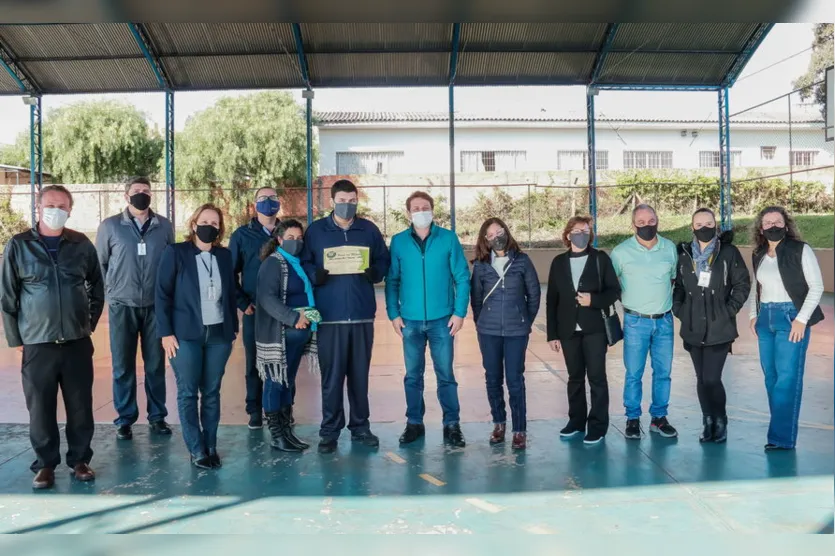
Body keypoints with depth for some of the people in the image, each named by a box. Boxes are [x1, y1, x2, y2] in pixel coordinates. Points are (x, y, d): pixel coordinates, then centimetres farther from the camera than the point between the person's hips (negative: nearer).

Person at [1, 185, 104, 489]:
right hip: (37, 344, -1)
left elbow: (97, 287, 13)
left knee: (80, 406, 8)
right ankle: (45, 463, 22)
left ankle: (80, 459, 23)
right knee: (40, 408, 7)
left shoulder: (82, 245, 3)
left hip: (78, 342, 1)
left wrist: (90, 323, 8)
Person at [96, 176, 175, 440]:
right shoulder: (110, 226, 0)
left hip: (156, 306, 1)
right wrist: (111, 289, 4)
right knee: (123, 366, 5)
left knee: (155, 364, 8)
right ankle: (125, 419, 16)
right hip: (122, 306, -1)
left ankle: (157, 416, 18)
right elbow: (99, 263, 7)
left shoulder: (165, 226, 3)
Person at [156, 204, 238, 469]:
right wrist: (165, 332, -9)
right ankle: (196, 449, 12)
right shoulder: (175, 253, -2)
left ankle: (210, 446, 18)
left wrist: (233, 328, 9)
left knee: (212, 392, 8)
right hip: (186, 334, -3)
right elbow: (162, 294, -4)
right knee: (188, 393, 3)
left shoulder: (225, 256, 9)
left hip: (219, 334, 3)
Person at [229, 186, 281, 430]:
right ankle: (255, 410, 16)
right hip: (254, 310, -1)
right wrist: (242, 303, -5)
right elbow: (231, 273, 3)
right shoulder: (242, 235, 4)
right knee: (254, 362, 5)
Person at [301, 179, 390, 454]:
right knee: (331, 375, 0)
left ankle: (360, 427, 21)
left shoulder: (369, 229, 10)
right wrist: (315, 274, -16)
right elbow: (304, 263, 5)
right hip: (330, 315, -2)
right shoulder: (315, 230, 6)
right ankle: (330, 431, 12)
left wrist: (375, 272, -9)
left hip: (362, 314, 2)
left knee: (360, 374, 9)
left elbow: (384, 260, 12)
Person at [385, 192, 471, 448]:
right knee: (413, 375, 11)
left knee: (446, 374, 5)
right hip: (410, 320, 1)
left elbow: (462, 277, -1)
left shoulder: (449, 239, -1)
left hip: (442, 319, -1)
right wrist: (393, 314, -2)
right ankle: (414, 423, 24)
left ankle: (451, 425, 16)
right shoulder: (398, 242, 3)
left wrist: (459, 312, -6)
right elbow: (392, 280, 5)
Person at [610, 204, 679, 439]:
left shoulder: (670, 248, 4)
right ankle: (632, 419, 15)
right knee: (634, 373, 2)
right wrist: (626, 301, 4)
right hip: (636, 321, -3)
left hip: (664, 320, 3)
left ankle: (659, 417, 22)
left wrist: (664, 299, 13)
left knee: (663, 372, 9)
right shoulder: (621, 252, -6)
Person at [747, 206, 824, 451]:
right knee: (771, 376, 8)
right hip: (765, 319, 6)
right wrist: (753, 315, 9)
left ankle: (782, 438, -2)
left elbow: (817, 286, -7)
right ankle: (781, 429, 18)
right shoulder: (758, 255, 10)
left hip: (791, 317, -6)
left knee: (787, 377, -6)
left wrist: (801, 319, -13)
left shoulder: (801, 250, -6)